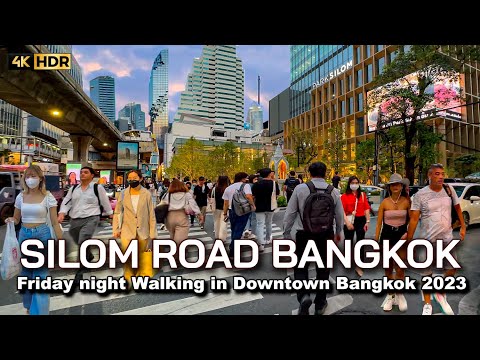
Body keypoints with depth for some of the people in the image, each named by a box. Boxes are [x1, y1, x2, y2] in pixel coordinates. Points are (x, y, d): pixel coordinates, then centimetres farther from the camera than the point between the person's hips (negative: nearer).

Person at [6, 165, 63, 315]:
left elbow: (55, 222, -8)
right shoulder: (20, 197, 2)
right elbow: (16, 219, 13)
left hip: (42, 235, -4)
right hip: (24, 235, 5)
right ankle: (29, 305, 37)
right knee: (25, 272, 16)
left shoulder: (47, 197, -9)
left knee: (41, 274, -1)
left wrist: (61, 242, -11)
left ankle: (40, 311, 11)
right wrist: (10, 220, -11)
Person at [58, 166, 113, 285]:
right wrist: (62, 214, -11)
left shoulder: (98, 188, -1)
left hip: (90, 219, -6)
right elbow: (67, 202, 7)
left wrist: (111, 216, 9)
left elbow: (105, 203, 4)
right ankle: (89, 257, 50)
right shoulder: (73, 188, 13)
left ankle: (80, 272, -8)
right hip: (74, 220, 6)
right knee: (80, 244, 20)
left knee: (83, 243, -18)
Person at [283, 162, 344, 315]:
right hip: (326, 235, 3)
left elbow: (289, 213, -8)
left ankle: (303, 296, -9)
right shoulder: (334, 191, -2)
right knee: (323, 268, 19)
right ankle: (320, 304, 32)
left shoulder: (300, 188, -10)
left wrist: (286, 234, 4)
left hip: (304, 235, -2)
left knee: (300, 267, 14)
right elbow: (340, 215, 7)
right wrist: (338, 232, 25)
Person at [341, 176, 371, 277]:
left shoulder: (363, 195, 5)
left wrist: (367, 221, -5)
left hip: (361, 220, 2)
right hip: (349, 221, -2)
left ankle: (359, 266, 15)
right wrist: (347, 222, -18)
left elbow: (366, 208, 3)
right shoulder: (344, 196, -5)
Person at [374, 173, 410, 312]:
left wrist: (408, 233, -11)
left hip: (401, 235, 0)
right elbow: (379, 223, -2)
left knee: (400, 269, 1)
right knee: (388, 269, 11)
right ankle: (390, 295, 28)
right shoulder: (384, 202, -4)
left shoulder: (406, 201, -3)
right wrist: (376, 242, -4)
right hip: (387, 236, 0)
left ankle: (399, 295, 26)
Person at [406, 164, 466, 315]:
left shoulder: (449, 189, -2)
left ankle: (440, 294, 37)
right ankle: (427, 304, 25)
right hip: (428, 239, -3)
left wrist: (463, 227, 10)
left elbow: (457, 208, 13)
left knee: (451, 270, 11)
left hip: (447, 237, 4)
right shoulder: (420, 195, -13)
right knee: (427, 273, 7)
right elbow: (414, 219, -13)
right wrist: (409, 240, -14)